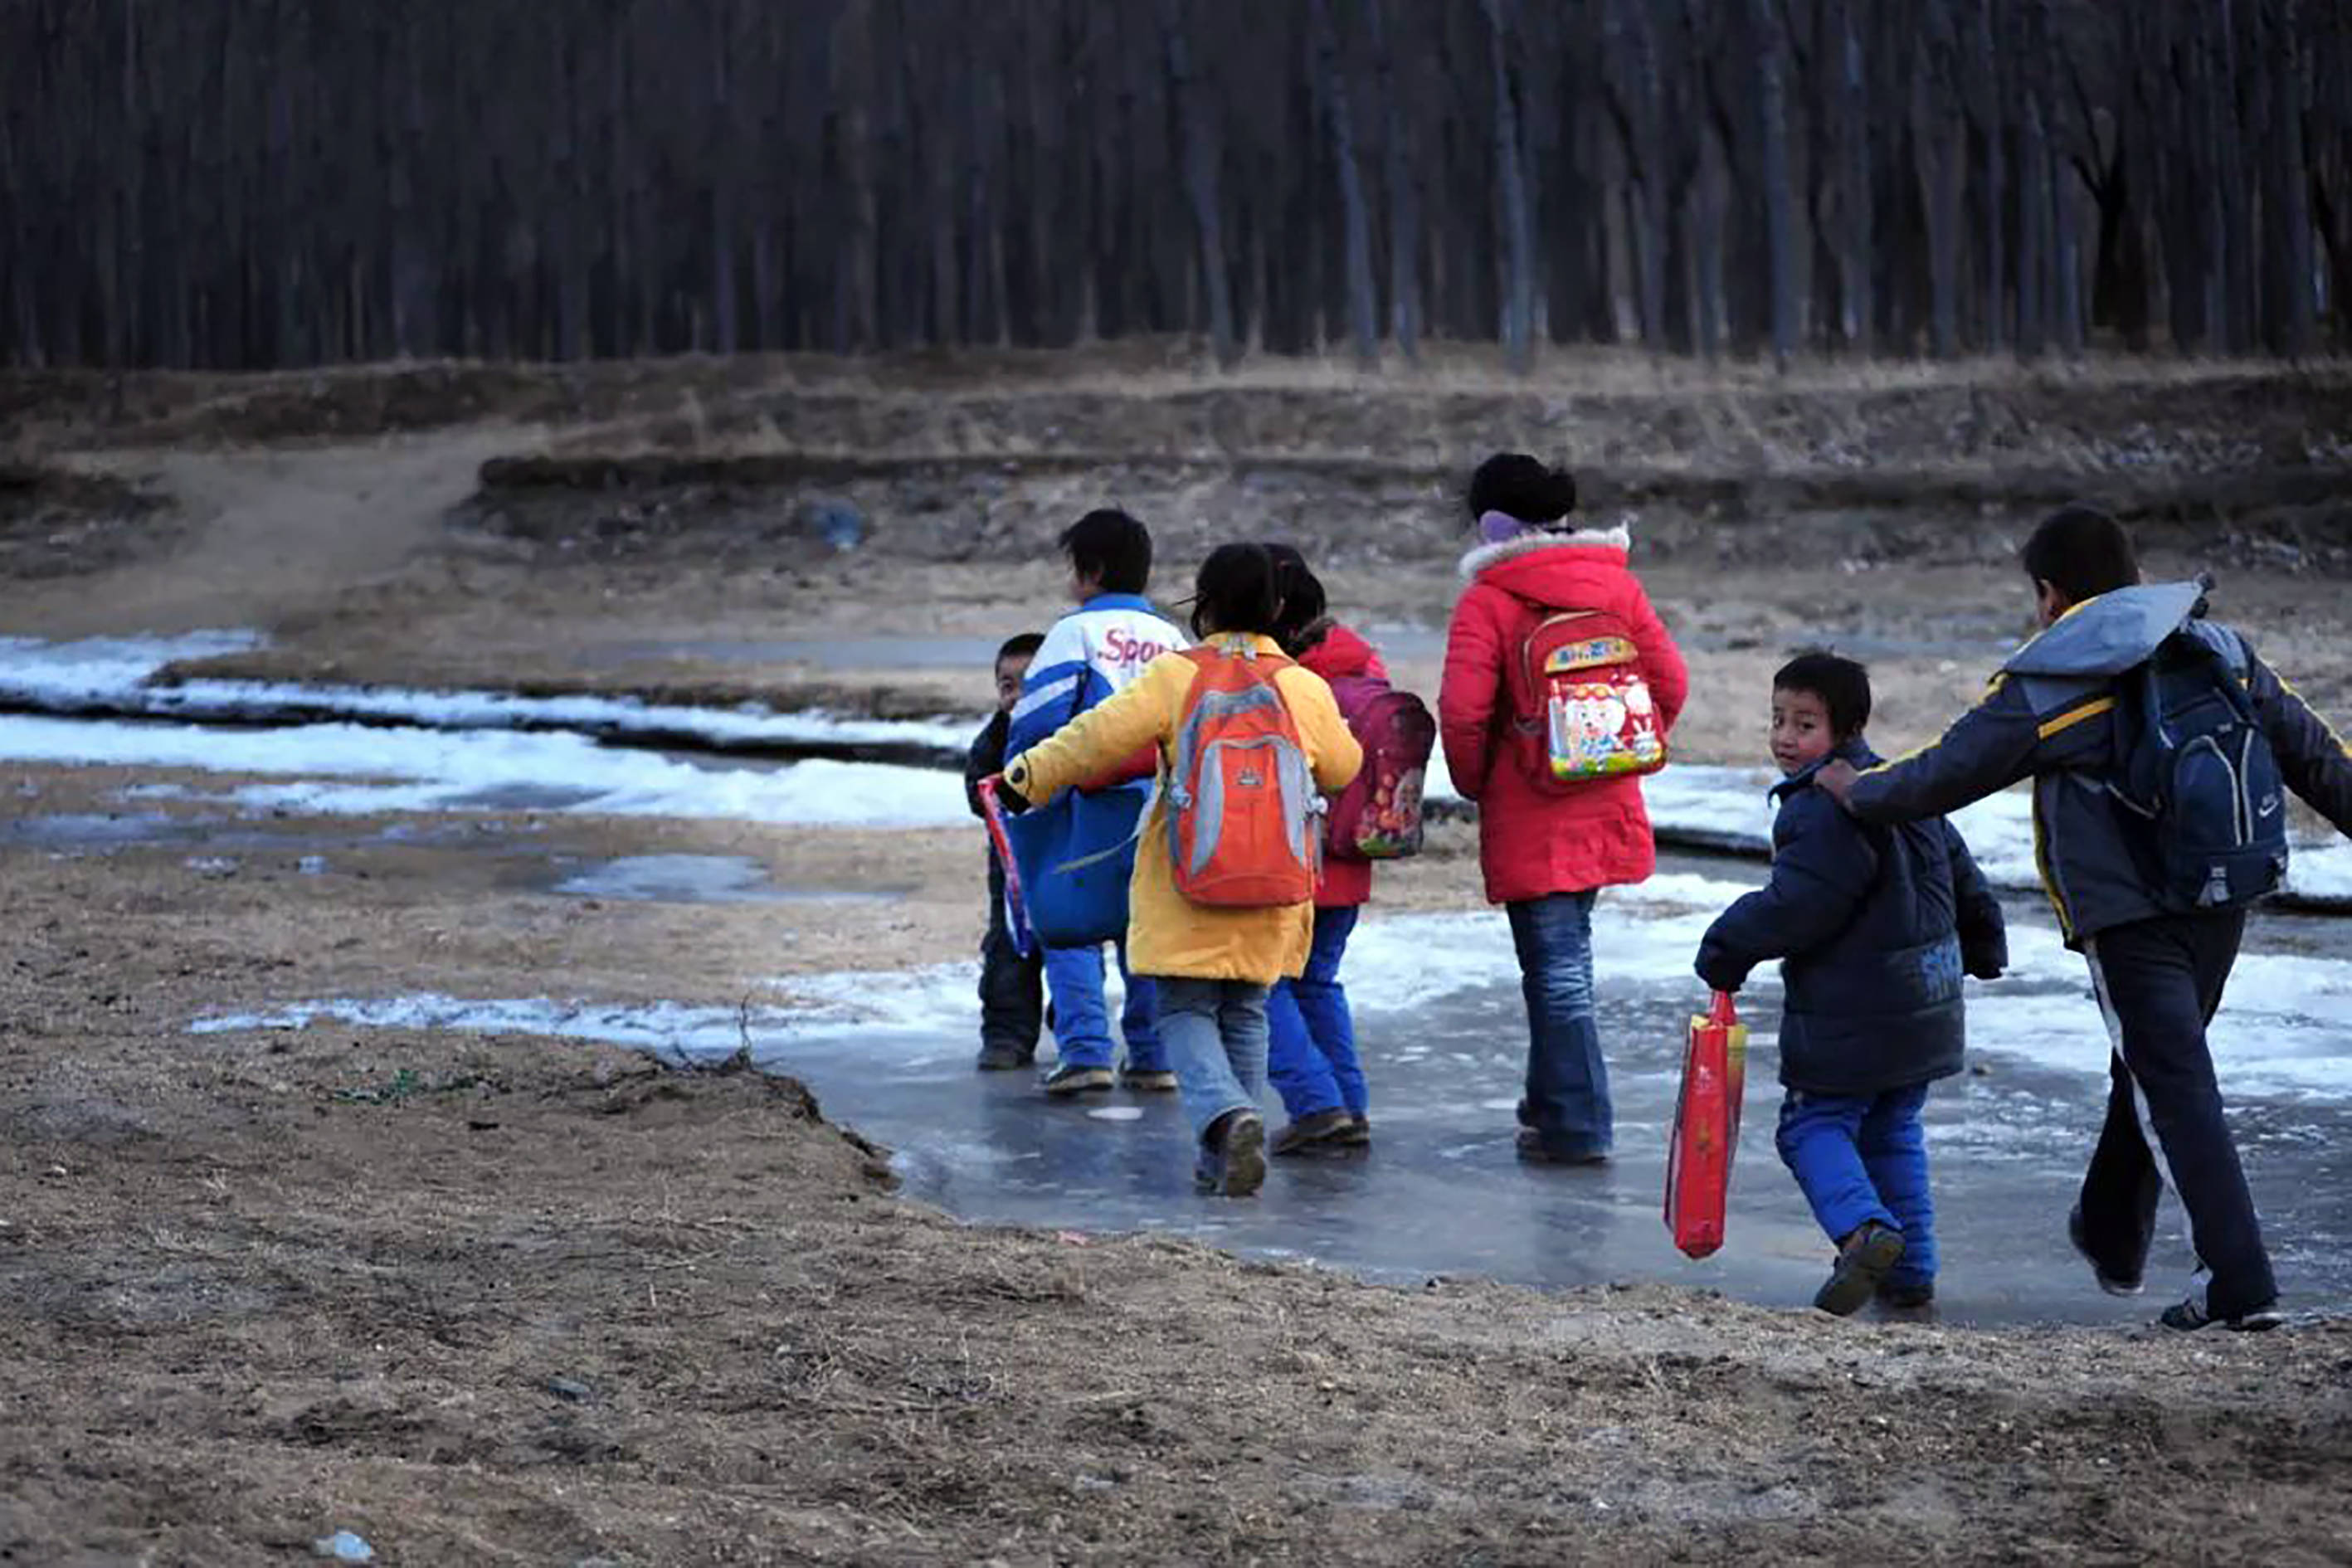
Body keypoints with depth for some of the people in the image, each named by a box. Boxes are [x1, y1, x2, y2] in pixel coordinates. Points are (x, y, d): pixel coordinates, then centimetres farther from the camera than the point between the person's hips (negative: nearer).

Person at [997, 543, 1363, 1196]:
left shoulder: (1176, 676, -7)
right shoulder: (1307, 688, 1)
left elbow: (1101, 737, -10)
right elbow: (1341, 769, 16)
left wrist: (1030, 774, 2)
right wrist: (1341, 725, 37)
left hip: (1187, 889, -3)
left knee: (1186, 1012, 3)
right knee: (1245, 1014, 17)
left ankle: (1227, 1115, -23)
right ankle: (1224, 1160, 16)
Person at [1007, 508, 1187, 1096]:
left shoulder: (1076, 631, -3)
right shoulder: (1172, 638, 14)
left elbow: (1039, 714, -9)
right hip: (1160, 802, 5)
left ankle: (1085, 1051, -11)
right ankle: (1154, 1056, 11)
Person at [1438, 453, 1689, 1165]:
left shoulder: (1488, 601, -11)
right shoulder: (1615, 582, 5)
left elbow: (1463, 710, -19)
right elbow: (1670, 682, 5)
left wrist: (1473, 781, 0)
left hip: (1528, 816, -6)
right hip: (1605, 809, 6)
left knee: (1555, 962, -2)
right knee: (1566, 951, 20)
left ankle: (1575, 1126, -1)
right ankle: (1553, 1099, 29)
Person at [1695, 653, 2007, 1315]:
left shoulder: (1826, 811, -18)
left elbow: (1796, 905, -21)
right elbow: (1962, 876, 24)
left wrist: (1728, 949, -8)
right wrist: (1984, 951, 38)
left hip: (1849, 1017, -9)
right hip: (1926, 1007, 9)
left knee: (1813, 1125, 0)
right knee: (1893, 1133, 18)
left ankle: (1865, 1227, -23)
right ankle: (1910, 1269, 17)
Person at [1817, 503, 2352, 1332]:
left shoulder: (2044, 687, -6)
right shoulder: (2220, 651, 9)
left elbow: (1946, 774, 1)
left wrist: (1856, 790, 18)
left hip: (2129, 917, -6)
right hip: (2222, 907, 6)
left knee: (2177, 1093, -5)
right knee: (2147, 1072, 23)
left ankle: (2239, 1285, -12)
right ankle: (2112, 1239, 40)